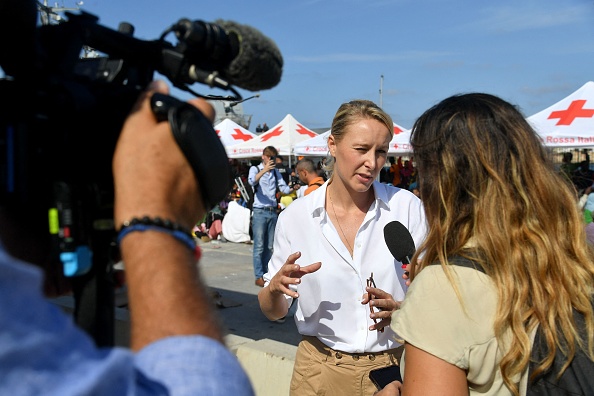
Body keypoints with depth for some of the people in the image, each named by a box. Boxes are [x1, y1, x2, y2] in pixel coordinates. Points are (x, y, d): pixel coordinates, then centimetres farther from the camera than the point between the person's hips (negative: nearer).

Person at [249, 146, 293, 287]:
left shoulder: (275, 171, 16)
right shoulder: (255, 169, 2)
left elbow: (284, 188, 11)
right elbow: (252, 181, -20)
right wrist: (264, 170, -34)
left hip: (273, 212, 5)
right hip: (260, 212, -5)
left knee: (269, 246, 9)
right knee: (259, 246, -5)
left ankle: (266, 274, 17)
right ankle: (259, 277, -1)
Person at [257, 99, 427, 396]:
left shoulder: (407, 207, -9)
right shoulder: (295, 216, -8)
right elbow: (273, 312, 0)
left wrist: (401, 310, -23)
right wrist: (276, 287, -21)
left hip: (393, 367, 0)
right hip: (320, 371, 0)